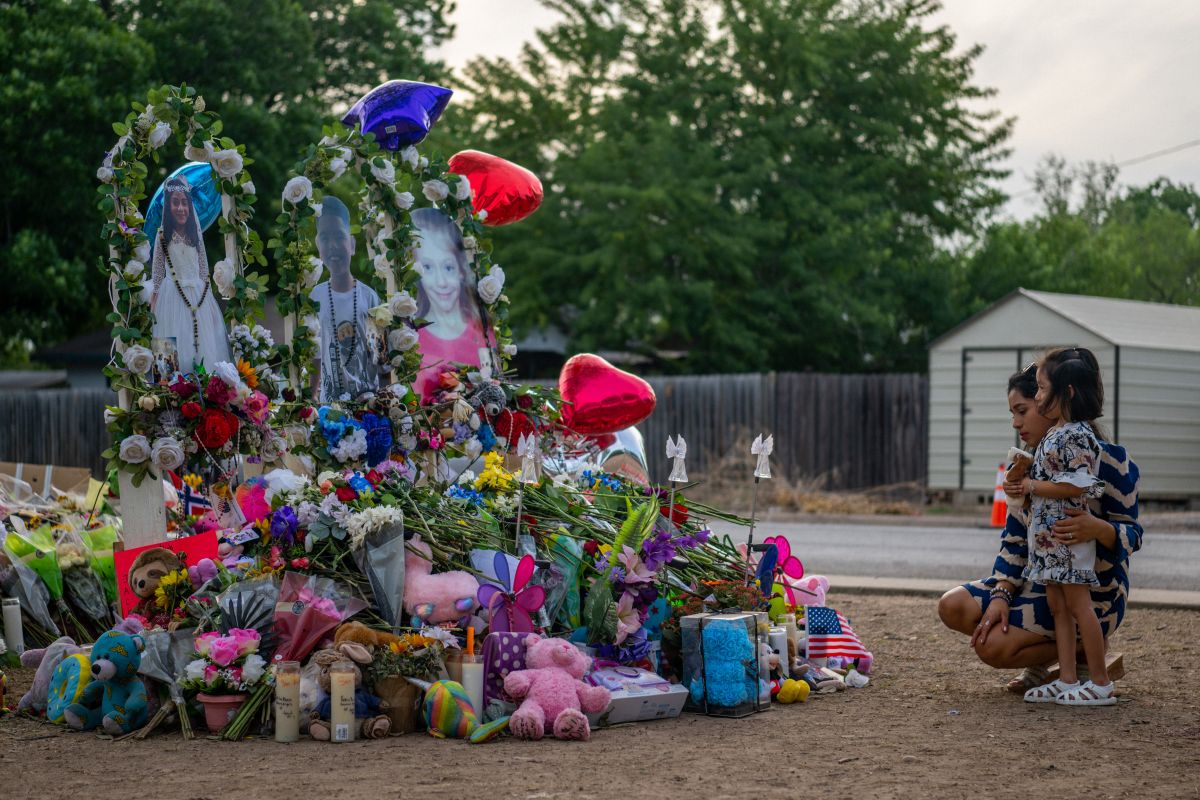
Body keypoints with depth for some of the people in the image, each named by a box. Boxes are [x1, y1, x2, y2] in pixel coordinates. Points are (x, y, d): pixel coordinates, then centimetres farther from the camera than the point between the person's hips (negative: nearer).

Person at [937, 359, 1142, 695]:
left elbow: (1131, 535, -15)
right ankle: (1042, 660, 4)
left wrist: (1097, 529, -39)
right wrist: (1002, 595, -11)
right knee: (953, 607, -11)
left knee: (993, 645, -23)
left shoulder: (1108, 459, -14)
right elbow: (1015, 539, 5)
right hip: (1039, 580, 8)